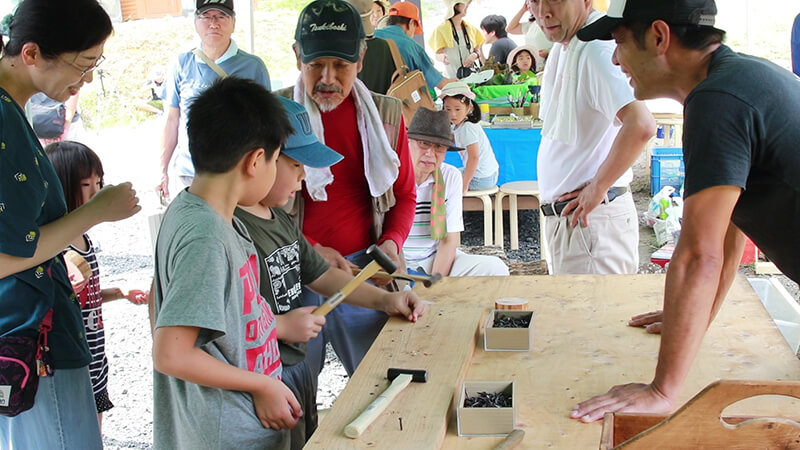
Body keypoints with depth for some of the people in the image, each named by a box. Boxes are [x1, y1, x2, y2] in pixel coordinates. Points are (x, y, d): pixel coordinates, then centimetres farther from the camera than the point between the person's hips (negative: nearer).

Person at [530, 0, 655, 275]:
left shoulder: (597, 48, -21)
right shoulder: (562, 48, 11)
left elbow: (640, 125, -34)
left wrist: (597, 188, -23)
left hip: (592, 219, -10)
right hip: (565, 217, 10)